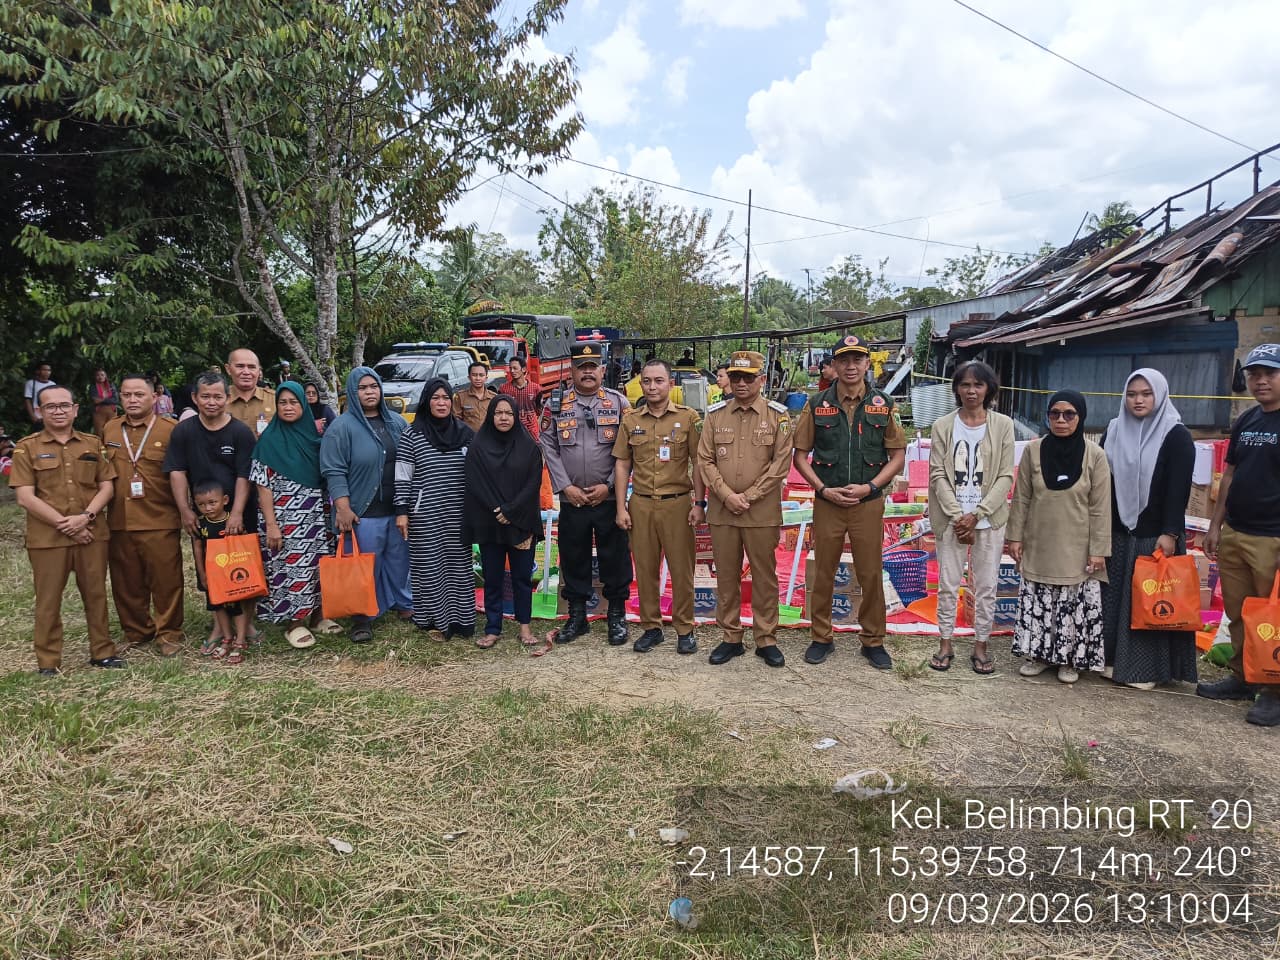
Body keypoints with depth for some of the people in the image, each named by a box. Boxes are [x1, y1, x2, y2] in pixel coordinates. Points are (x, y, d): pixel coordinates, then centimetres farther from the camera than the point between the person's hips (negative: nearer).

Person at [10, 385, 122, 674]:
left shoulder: (92, 444, 9)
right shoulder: (27, 448, 0)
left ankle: (102, 652, 20)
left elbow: (106, 486, 6)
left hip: (92, 533, 2)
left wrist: (86, 516, -11)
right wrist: (65, 525, -12)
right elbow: (25, 498, -6)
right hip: (47, 538, -2)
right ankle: (48, 663, 14)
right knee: (48, 601, 4)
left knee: (96, 595, 9)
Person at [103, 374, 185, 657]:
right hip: (119, 522, 5)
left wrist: (184, 511, -6)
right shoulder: (109, 429, 11)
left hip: (160, 522, -5)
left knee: (166, 580, 1)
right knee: (126, 582, 13)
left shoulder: (171, 430, -4)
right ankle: (136, 631, 28)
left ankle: (168, 633, 15)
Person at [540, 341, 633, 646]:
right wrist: (566, 487, -7)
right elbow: (549, 448, 2)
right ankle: (576, 617, 24)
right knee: (573, 558, 10)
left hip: (610, 499, -1)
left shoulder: (619, 403, 1)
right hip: (571, 500, 2)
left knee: (615, 558, 6)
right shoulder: (556, 405, 5)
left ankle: (617, 617, 21)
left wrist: (608, 486, -9)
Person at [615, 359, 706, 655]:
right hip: (640, 505, 3)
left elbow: (698, 463, 0)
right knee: (645, 568, 8)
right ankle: (651, 627, 21)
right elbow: (622, 465, 8)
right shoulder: (631, 420, 7)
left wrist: (699, 503, -5)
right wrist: (621, 507, 2)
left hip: (677, 503, -2)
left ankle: (684, 629, 16)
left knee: (681, 569, 3)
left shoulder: (688, 417, 0)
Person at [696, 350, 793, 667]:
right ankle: (730, 638, 22)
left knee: (764, 576, 6)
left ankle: (766, 639, 18)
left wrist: (749, 496, -11)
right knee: (726, 576, 9)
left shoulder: (778, 415, 0)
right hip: (721, 510, 2)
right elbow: (705, 460, 3)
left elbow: (781, 462, -6)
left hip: (762, 512, -2)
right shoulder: (715, 415, 6)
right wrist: (727, 495, -10)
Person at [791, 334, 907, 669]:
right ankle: (821, 638, 23)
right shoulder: (817, 405, 1)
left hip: (868, 503, 0)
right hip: (827, 503, 0)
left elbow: (898, 456, 3)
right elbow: (800, 455, 3)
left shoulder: (883, 404, 1)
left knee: (871, 574, 7)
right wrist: (823, 489, -9)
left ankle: (873, 641, 22)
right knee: (823, 573, 8)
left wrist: (869, 486, -10)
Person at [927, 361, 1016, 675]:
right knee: (948, 584, 6)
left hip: (989, 519, 0)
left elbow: (1005, 476, -3)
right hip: (951, 518, 0)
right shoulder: (943, 425, 1)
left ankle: (981, 646, 19)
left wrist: (976, 514, -12)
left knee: (986, 585, 6)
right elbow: (937, 475, -3)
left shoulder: (1003, 425, 0)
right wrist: (957, 516, -12)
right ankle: (945, 643, 19)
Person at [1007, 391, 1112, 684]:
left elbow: (1100, 507, -5)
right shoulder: (1033, 450, -2)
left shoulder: (1095, 455, -7)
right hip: (1039, 546, 2)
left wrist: (1099, 550, -8)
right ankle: (1039, 654, 23)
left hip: (1077, 550, -2)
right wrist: (1015, 536, 1)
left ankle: (1070, 658, 20)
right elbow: (1022, 498, 3)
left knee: (1075, 604, 4)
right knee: (1037, 603, 7)